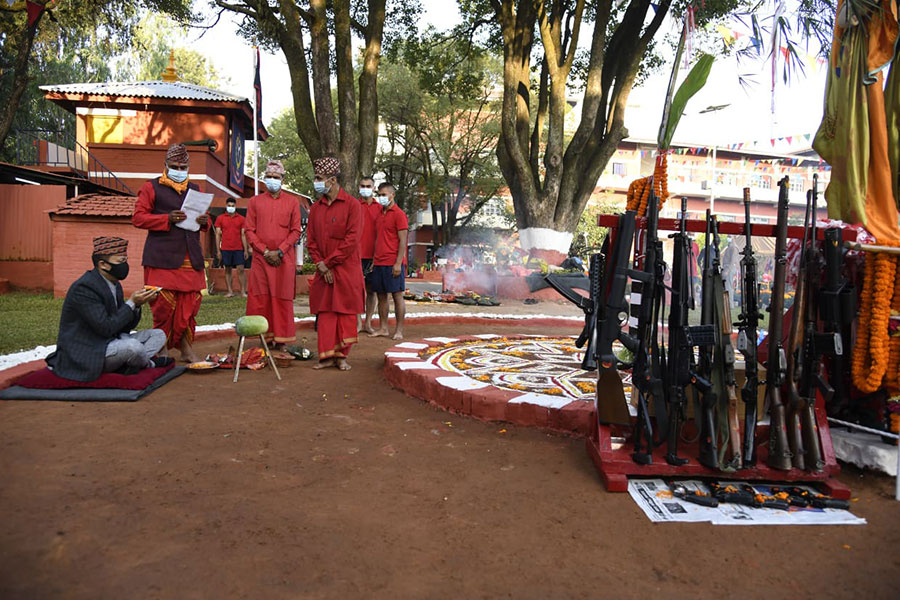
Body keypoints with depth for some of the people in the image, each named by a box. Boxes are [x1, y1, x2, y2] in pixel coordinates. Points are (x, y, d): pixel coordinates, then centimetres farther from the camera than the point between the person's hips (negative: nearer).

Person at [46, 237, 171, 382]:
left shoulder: (115, 285, 9)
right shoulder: (84, 288, -19)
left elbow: (125, 327, 10)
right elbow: (106, 328, -24)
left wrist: (137, 304, -7)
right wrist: (131, 303, -18)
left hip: (108, 343, 9)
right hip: (84, 353, -9)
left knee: (158, 335, 6)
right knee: (133, 346, -32)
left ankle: (126, 365, -13)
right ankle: (148, 363, 2)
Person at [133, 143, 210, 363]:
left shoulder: (194, 189, 21)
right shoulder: (151, 187, 7)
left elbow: (205, 221, 24)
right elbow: (138, 217, -1)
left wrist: (204, 221, -2)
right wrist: (168, 219, -15)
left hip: (191, 259, 4)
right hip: (163, 258, -4)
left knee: (190, 305, 2)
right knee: (164, 306, -4)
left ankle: (186, 349, 11)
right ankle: (161, 350, 8)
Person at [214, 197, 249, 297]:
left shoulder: (241, 219, 7)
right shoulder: (220, 218, 6)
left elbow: (243, 235, 7)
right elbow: (218, 235, 5)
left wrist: (246, 250, 1)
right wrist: (218, 250, 0)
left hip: (238, 249, 0)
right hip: (225, 249, 0)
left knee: (241, 269, -6)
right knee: (227, 270, 4)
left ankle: (243, 291, -3)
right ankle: (230, 291, 8)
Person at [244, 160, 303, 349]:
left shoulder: (292, 202, 7)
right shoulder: (255, 201, 10)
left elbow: (296, 231, 2)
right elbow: (249, 230, 5)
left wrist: (279, 251, -9)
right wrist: (265, 251, -7)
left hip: (285, 260, -1)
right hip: (261, 259, 1)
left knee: (283, 299, 1)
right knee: (260, 299, 0)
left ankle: (281, 339, 8)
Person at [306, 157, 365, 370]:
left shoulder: (352, 204, -6)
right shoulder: (316, 208, 10)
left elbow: (352, 239, -13)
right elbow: (311, 239, 9)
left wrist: (329, 262, -13)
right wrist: (320, 264, -6)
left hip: (346, 269, -4)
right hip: (323, 270, 5)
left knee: (345, 312, 1)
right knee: (325, 312, 4)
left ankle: (342, 355, 11)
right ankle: (327, 355, 11)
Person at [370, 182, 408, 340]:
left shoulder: (399, 214, -5)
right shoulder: (380, 214, 17)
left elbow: (403, 241, -10)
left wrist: (398, 263, -16)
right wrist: (374, 260, 14)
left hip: (393, 263, -7)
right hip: (379, 263, 7)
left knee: (397, 296, -2)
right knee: (381, 296, 8)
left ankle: (399, 330, 3)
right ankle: (383, 329, 15)